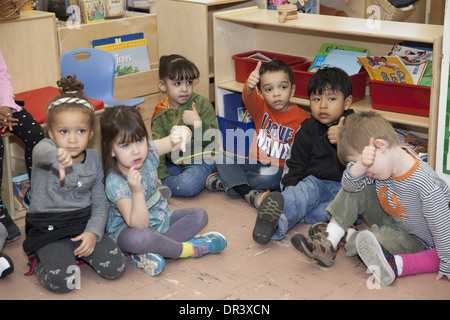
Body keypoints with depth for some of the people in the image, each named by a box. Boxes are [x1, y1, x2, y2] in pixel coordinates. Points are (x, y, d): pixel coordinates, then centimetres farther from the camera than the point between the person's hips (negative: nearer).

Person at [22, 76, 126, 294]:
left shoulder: (94, 160, 3)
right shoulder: (45, 150, -10)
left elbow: (100, 203, 5)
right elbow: (41, 152, -38)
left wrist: (93, 232, -13)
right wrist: (57, 155, -63)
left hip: (83, 222, 4)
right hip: (48, 227, -4)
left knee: (115, 268, -12)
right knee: (62, 282, -24)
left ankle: (75, 253, 14)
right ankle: (39, 262, 10)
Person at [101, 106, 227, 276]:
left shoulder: (148, 151, -12)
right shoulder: (115, 183, -27)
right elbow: (139, 225, -30)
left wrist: (182, 132, -51)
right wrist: (136, 190, -45)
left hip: (159, 218, 7)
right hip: (128, 229, -7)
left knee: (199, 215, -6)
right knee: (137, 238, -41)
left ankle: (151, 252, -20)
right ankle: (189, 248, -18)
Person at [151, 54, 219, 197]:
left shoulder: (202, 104, -7)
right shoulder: (160, 114, 0)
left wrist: (198, 123, -27)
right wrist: (160, 175, -17)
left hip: (201, 161, -4)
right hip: (174, 163, 5)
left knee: (188, 185, -31)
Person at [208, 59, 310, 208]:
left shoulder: (302, 118, -9)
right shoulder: (261, 108, -3)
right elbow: (248, 98, -27)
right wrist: (249, 85, -52)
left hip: (278, 168, -4)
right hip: (254, 162, 4)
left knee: (269, 175, -36)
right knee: (222, 157, -13)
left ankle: (227, 182, -16)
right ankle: (247, 192, -27)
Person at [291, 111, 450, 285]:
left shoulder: (426, 186, -36)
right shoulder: (383, 161, -16)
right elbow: (349, 184, -21)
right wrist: (361, 164, -41)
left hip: (417, 242, -6)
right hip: (390, 221, 6)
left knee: (387, 237, -37)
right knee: (358, 189, -8)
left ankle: (347, 237, -8)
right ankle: (329, 239, -13)